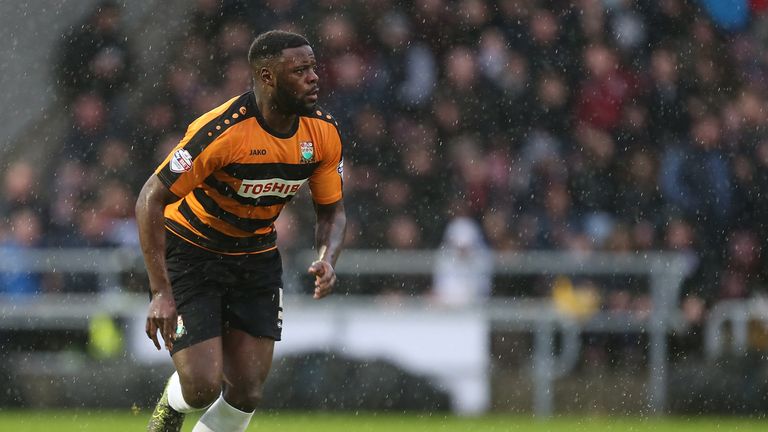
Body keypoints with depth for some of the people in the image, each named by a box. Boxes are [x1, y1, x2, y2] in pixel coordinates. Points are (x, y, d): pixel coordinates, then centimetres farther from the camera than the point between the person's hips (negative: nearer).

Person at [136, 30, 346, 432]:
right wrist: (161, 292, -28)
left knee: (246, 394, -3)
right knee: (203, 387, -13)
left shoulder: (323, 132, -11)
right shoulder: (222, 131, -29)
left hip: (257, 258, 5)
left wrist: (327, 259, -19)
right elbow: (151, 199, -24)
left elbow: (331, 211, 4)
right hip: (191, 249, -5)